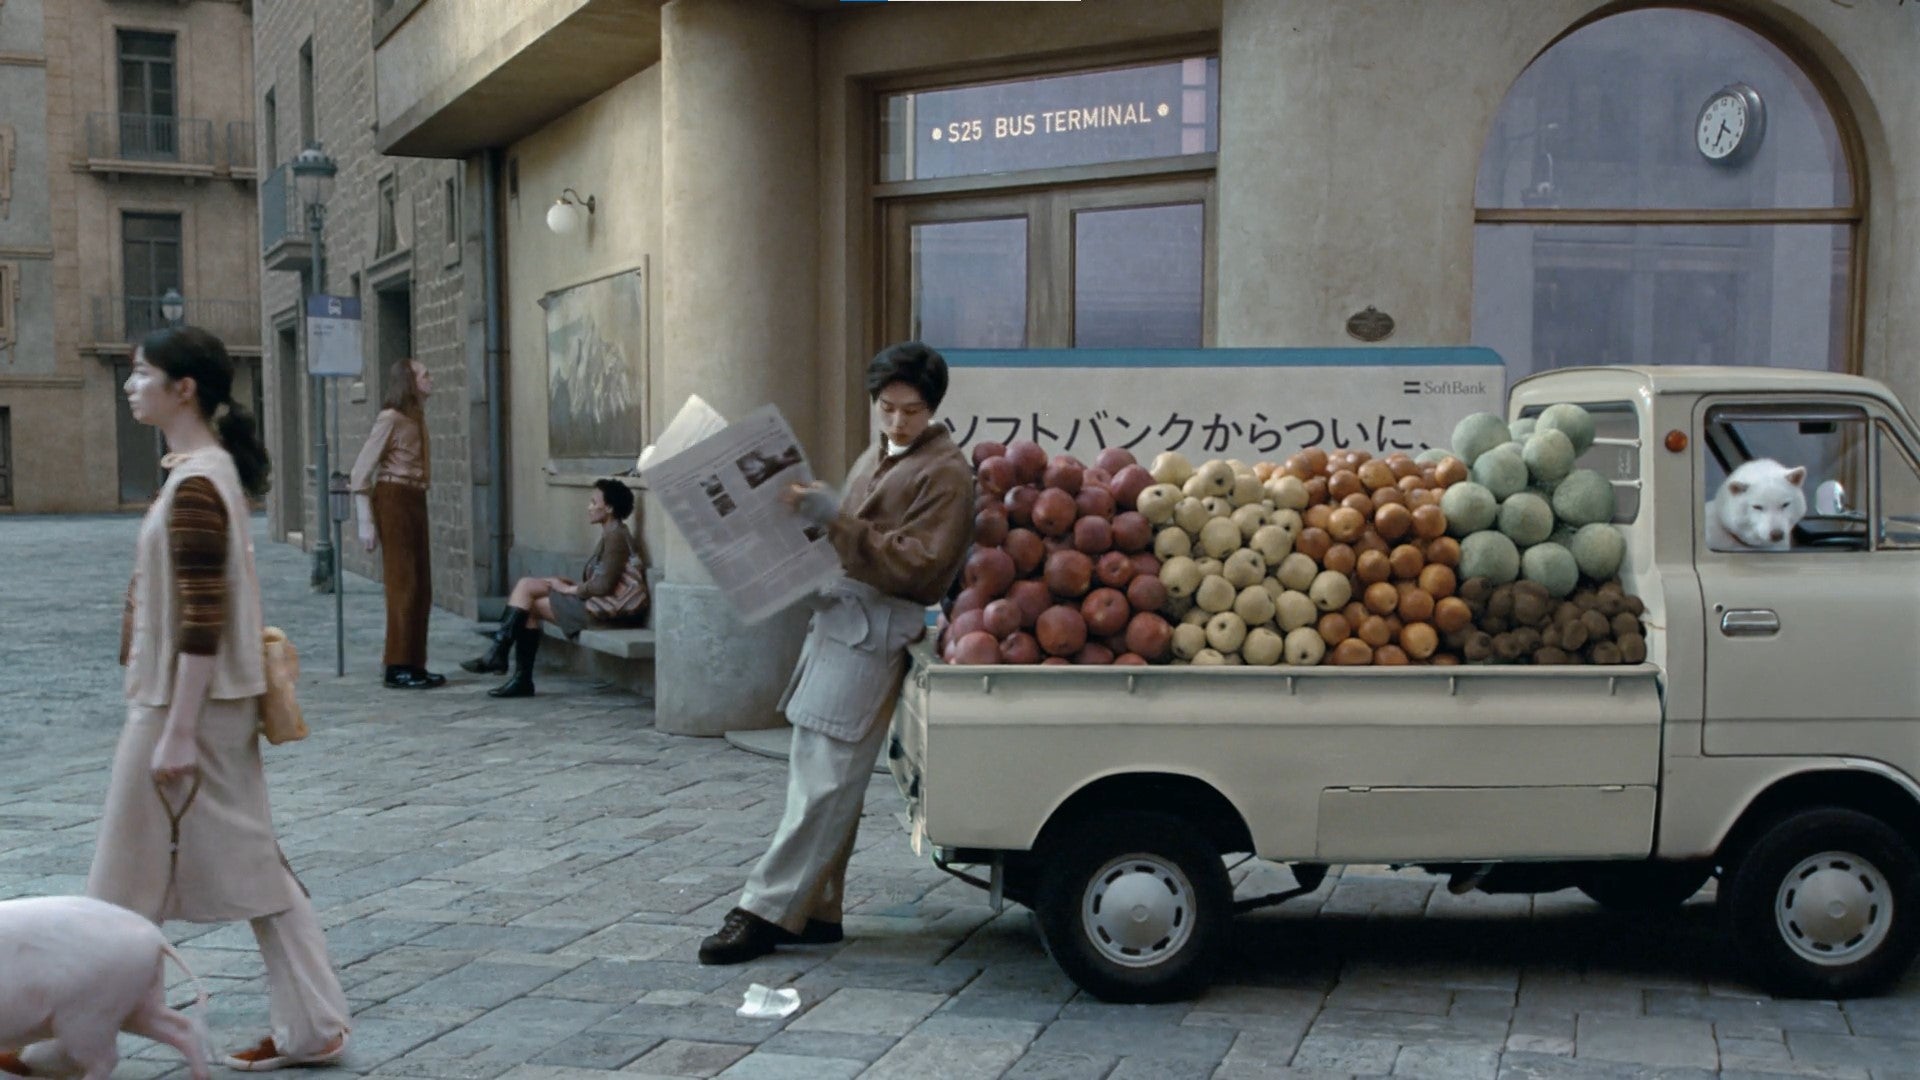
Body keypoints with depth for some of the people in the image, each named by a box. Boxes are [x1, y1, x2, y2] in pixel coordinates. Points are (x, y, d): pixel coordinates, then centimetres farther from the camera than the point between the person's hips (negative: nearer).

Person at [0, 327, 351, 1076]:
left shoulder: (194, 487, -19)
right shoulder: (214, 468, 11)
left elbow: (200, 622, -22)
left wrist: (177, 733, -21)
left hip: (186, 704, -10)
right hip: (219, 701, 10)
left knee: (126, 884, 4)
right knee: (249, 865, 12)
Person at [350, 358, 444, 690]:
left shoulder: (417, 417, 13)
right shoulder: (390, 418, -11)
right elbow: (362, 470, -14)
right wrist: (366, 522, -18)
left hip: (415, 501, 8)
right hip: (393, 500, -8)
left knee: (422, 587, 8)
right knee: (403, 584, -7)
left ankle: (415, 665, 15)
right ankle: (398, 668, -2)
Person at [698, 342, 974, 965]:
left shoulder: (945, 471, -8)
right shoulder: (876, 458, 21)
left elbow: (915, 566, -17)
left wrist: (834, 519, -22)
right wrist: (812, 514, 11)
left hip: (874, 628, -9)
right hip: (839, 613, 10)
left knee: (825, 781, -8)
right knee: (815, 772, 10)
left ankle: (767, 911, -7)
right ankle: (814, 912, 16)